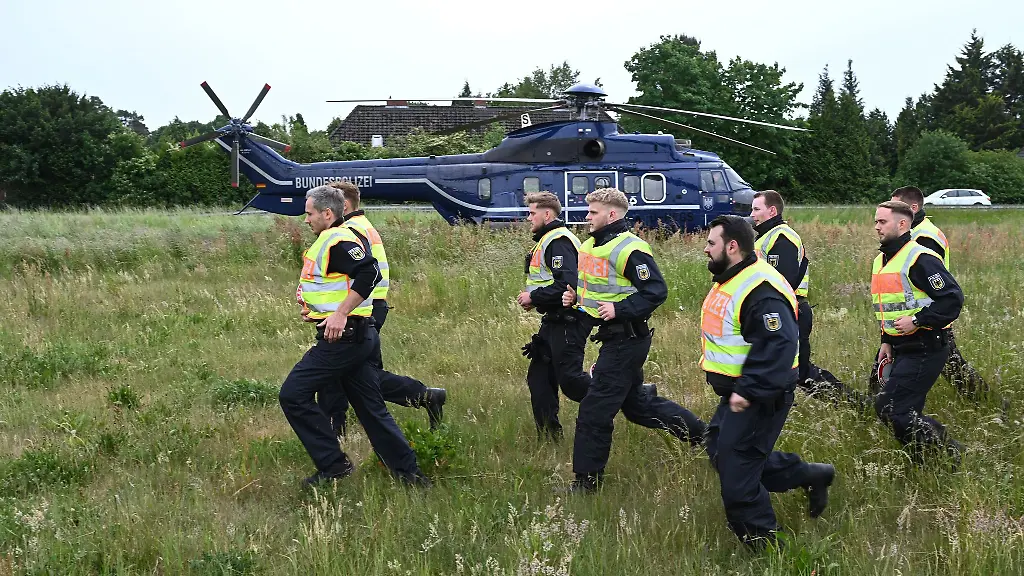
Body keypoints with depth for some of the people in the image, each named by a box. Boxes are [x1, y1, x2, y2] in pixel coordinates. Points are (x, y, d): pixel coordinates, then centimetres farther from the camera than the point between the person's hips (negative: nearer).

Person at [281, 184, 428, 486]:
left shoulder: (338, 240, -14)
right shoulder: (330, 240, 19)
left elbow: (369, 272, -27)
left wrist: (340, 314, -27)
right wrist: (316, 309, 14)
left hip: (342, 337, -11)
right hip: (358, 336, 11)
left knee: (293, 394, -6)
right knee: (371, 408, 13)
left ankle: (333, 465, -2)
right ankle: (408, 471, 16)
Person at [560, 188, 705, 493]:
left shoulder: (630, 249, -18)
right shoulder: (591, 246, 11)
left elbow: (656, 291, -22)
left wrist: (619, 309, -27)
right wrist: (575, 296, 4)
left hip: (626, 339, -10)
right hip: (615, 338, 10)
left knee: (595, 410, -5)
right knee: (634, 403, 19)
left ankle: (587, 480, 5)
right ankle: (697, 432, 31)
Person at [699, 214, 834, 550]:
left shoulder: (761, 290, -25)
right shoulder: (729, 281, 9)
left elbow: (777, 346, -31)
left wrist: (748, 391, -32)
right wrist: (710, 363, 18)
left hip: (760, 397, -11)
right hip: (736, 391, 11)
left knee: (736, 471, -4)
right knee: (721, 451, 18)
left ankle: (763, 544, 14)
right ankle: (811, 476, 26)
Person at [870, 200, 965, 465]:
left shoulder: (920, 259, -16)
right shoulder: (881, 261, 14)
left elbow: (953, 298, -20)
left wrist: (917, 320, -22)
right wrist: (886, 341, 16)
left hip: (924, 350, -10)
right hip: (903, 350, 10)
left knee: (890, 408, -13)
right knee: (906, 412, 10)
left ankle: (949, 451, -2)